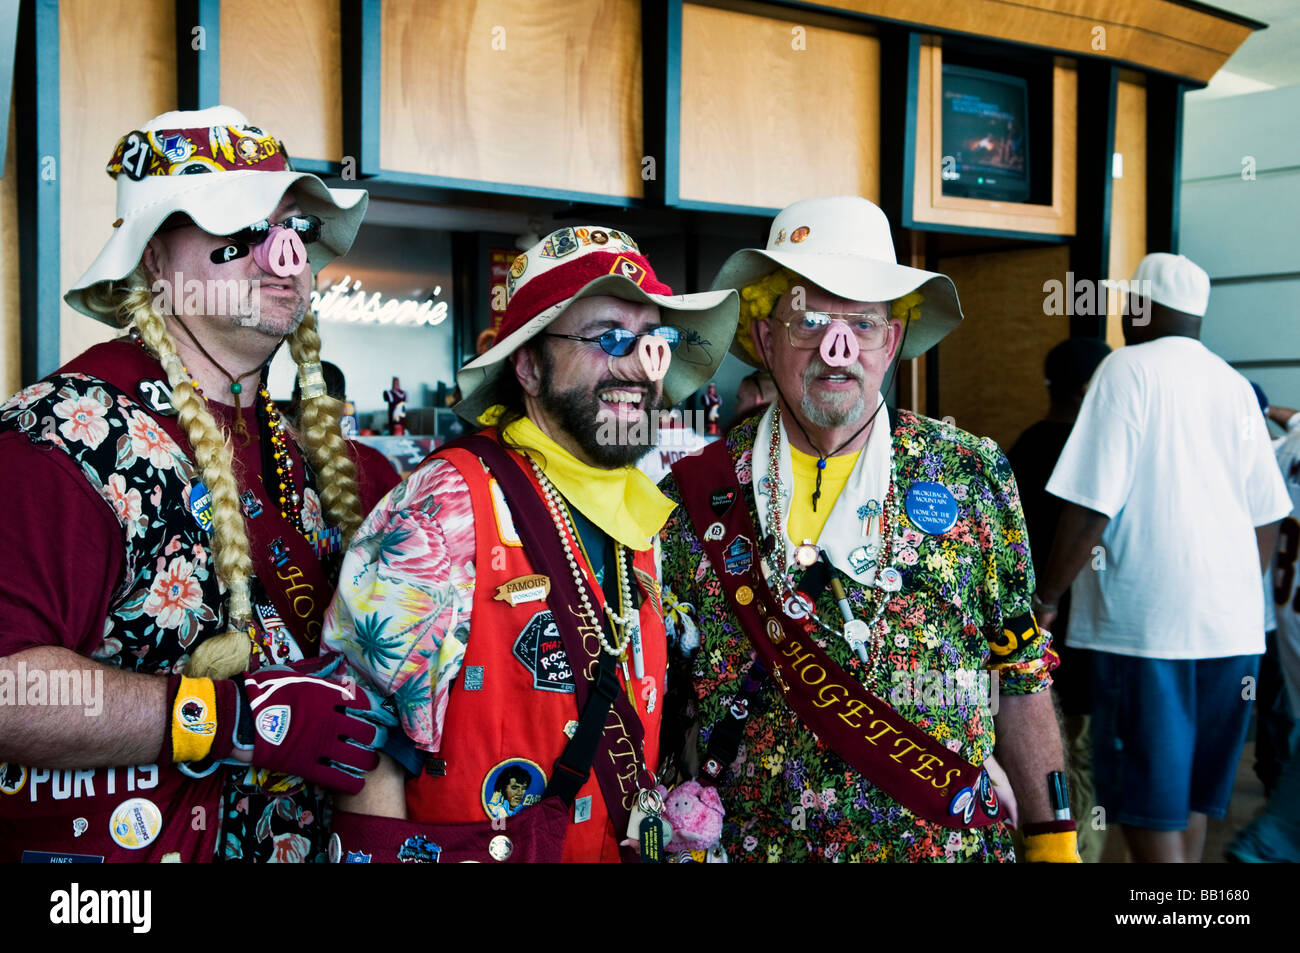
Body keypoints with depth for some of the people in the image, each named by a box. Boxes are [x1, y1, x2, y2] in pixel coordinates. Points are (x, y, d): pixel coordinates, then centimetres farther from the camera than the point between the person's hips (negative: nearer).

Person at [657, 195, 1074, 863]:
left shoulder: (971, 476, -2)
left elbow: (1021, 676, 2)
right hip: (750, 845, 0)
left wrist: (1051, 838, 0)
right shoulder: (695, 495, -4)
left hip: (950, 840, 1)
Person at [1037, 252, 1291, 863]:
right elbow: (1267, 519, 16)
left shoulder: (1128, 370, -6)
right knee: (1193, 790, 17)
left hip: (1144, 616, -6)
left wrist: (1047, 597, -4)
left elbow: (1091, 508, -14)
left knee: (1149, 803, -1)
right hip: (1230, 623, 7)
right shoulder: (1234, 385, 13)